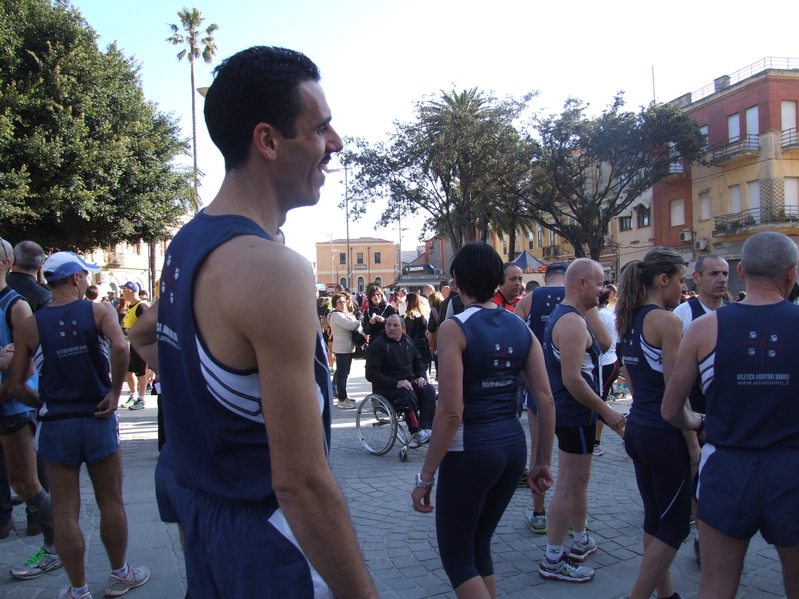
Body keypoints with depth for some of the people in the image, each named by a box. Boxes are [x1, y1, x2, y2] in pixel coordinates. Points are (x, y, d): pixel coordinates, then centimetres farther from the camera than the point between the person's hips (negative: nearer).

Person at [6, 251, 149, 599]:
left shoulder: (29, 326, 0)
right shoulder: (99, 311, -5)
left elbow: (16, 386, -1)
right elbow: (120, 348, -25)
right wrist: (115, 392, -14)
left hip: (56, 426, 1)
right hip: (98, 420, -1)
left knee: (65, 512, 9)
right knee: (111, 503, 13)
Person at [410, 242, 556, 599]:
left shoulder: (454, 328, -12)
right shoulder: (521, 328, 5)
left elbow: (451, 412, -18)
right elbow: (546, 400, 3)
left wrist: (426, 477, -11)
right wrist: (543, 461, 13)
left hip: (470, 451, -6)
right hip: (513, 446, 7)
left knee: (457, 559, 9)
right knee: (479, 546, 22)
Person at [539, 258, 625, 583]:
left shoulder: (564, 315, 12)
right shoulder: (572, 322, -22)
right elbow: (572, 379, -26)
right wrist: (605, 410, -20)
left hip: (573, 413, 11)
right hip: (576, 416, -11)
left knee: (578, 481, 22)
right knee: (568, 486, -3)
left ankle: (581, 542, 36)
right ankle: (552, 560, 6)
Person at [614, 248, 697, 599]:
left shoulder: (631, 320, 10)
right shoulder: (668, 321, -16)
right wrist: (693, 443, -11)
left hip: (637, 429, 9)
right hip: (664, 435, -9)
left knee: (655, 518, 17)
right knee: (675, 526, 3)